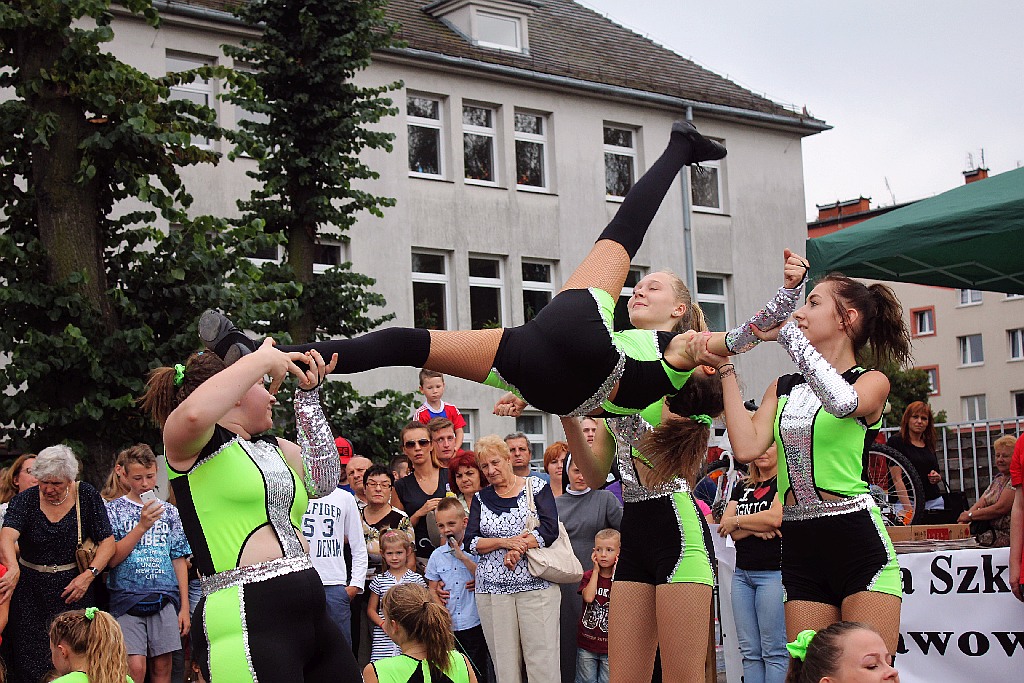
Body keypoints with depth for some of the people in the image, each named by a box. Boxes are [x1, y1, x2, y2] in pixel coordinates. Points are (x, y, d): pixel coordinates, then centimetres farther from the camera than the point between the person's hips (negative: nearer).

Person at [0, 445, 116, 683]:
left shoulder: (87, 496, 0)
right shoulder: (25, 500, -2)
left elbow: (107, 541, 0)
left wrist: (89, 574, -16)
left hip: (74, 591, 0)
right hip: (30, 594, 0)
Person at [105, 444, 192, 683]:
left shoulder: (169, 511, 11)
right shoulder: (113, 510, 2)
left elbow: (179, 560, 12)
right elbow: (111, 559, -8)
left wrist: (185, 606, 7)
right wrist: (142, 526, -17)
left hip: (165, 598, 3)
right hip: (128, 598, -3)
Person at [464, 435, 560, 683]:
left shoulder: (537, 488, 5)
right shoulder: (481, 498, 13)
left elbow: (550, 530, -8)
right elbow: (470, 542, 4)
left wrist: (517, 550, -15)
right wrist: (505, 542, -11)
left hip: (536, 585, -3)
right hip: (492, 589, 3)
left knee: (542, 660, -8)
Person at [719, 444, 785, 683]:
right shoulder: (742, 487, 18)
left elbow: (775, 517, -15)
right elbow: (724, 527, 8)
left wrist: (736, 522, -1)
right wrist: (755, 529, -11)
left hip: (774, 572, -7)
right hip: (742, 572, 7)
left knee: (774, 651, -8)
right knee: (749, 652, 5)